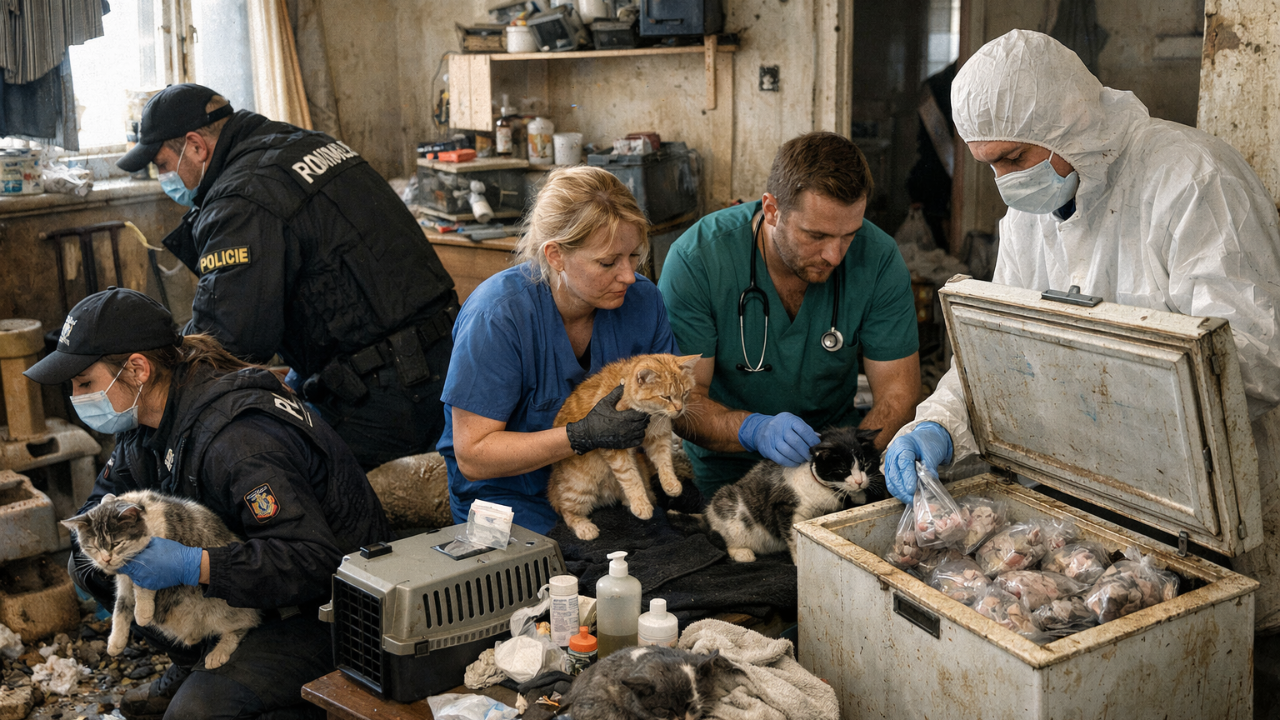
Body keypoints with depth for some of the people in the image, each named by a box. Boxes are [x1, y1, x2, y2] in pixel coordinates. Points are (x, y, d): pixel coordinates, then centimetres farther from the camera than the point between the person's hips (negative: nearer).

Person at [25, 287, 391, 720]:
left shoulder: (238, 441, -32)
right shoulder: (151, 418, -1)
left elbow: (313, 560, -35)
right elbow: (105, 497, 15)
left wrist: (191, 566, -38)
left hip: (328, 605, -9)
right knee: (90, 564, 2)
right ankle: (196, 667, 16)